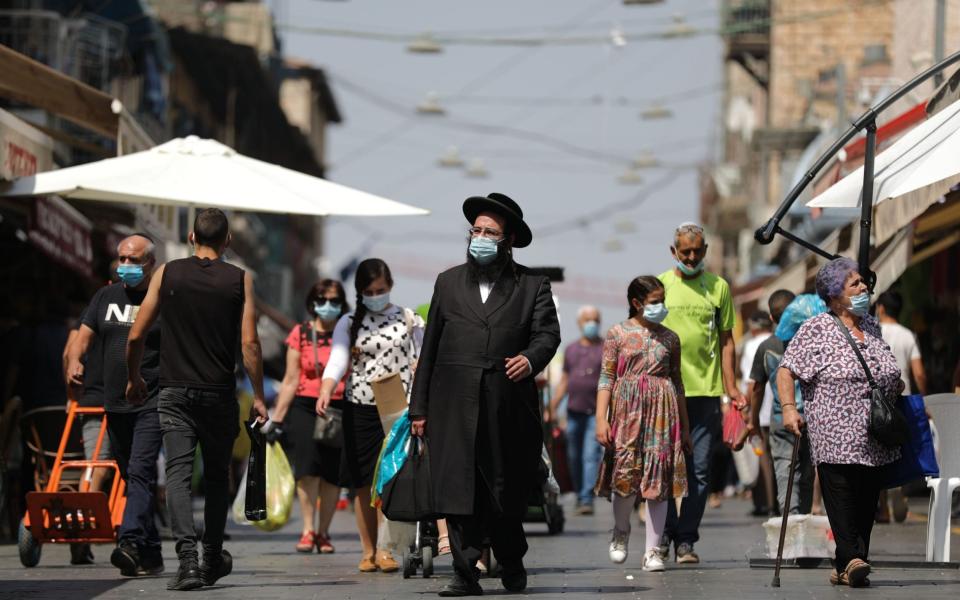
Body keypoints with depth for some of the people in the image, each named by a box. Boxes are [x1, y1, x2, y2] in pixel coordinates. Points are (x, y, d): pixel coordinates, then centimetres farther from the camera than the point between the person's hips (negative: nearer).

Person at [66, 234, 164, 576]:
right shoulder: (106, 297, 13)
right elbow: (84, 334, 11)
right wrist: (74, 360, -10)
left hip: (151, 403, -6)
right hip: (115, 403, 6)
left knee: (140, 472, -19)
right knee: (132, 477, 11)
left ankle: (131, 542, -31)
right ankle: (150, 554, 17)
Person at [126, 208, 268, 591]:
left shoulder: (167, 274, 2)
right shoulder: (240, 280, 0)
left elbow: (136, 336, 2)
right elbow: (249, 343, -5)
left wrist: (133, 379, 17)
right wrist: (258, 396, 1)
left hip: (175, 393, 0)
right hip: (220, 394, 0)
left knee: (178, 473, -5)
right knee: (216, 476, 15)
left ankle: (188, 557, -23)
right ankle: (212, 560, 26)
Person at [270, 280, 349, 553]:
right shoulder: (301, 334, 7)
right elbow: (291, 381, 9)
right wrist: (276, 419, 6)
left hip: (340, 408, 1)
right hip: (305, 406, -1)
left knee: (332, 472, -1)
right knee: (308, 462, -18)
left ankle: (323, 532, 12)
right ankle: (308, 529, -12)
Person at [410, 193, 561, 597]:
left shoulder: (532, 286, 9)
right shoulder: (449, 282, 15)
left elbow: (548, 332, 0)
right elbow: (430, 347, 13)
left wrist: (531, 358, -25)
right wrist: (419, 407, 9)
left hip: (507, 407, -1)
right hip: (454, 407, 1)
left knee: (506, 493, 7)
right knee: (458, 491, -5)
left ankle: (512, 564, 27)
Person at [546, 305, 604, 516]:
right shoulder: (571, 350, 16)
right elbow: (564, 381, 20)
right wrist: (552, 408, 13)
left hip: (596, 413, -4)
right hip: (574, 411, 4)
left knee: (591, 455, -13)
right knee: (574, 458, 8)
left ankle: (587, 500, -18)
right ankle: (579, 496, 22)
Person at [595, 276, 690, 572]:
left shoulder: (669, 338, 11)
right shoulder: (617, 334, 3)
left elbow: (677, 382, 15)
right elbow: (606, 378, 0)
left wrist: (685, 427, 15)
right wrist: (601, 419, -9)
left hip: (662, 410, 2)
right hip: (627, 408, -2)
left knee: (659, 476, -3)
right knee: (626, 472, -6)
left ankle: (652, 551, 0)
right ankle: (621, 531, 23)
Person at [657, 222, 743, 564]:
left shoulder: (718, 287, 9)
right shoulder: (659, 285, 7)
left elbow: (726, 340, 12)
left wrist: (730, 387, 4)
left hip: (705, 392, 1)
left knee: (699, 471, -1)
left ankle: (686, 538, 5)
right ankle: (664, 534, 14)